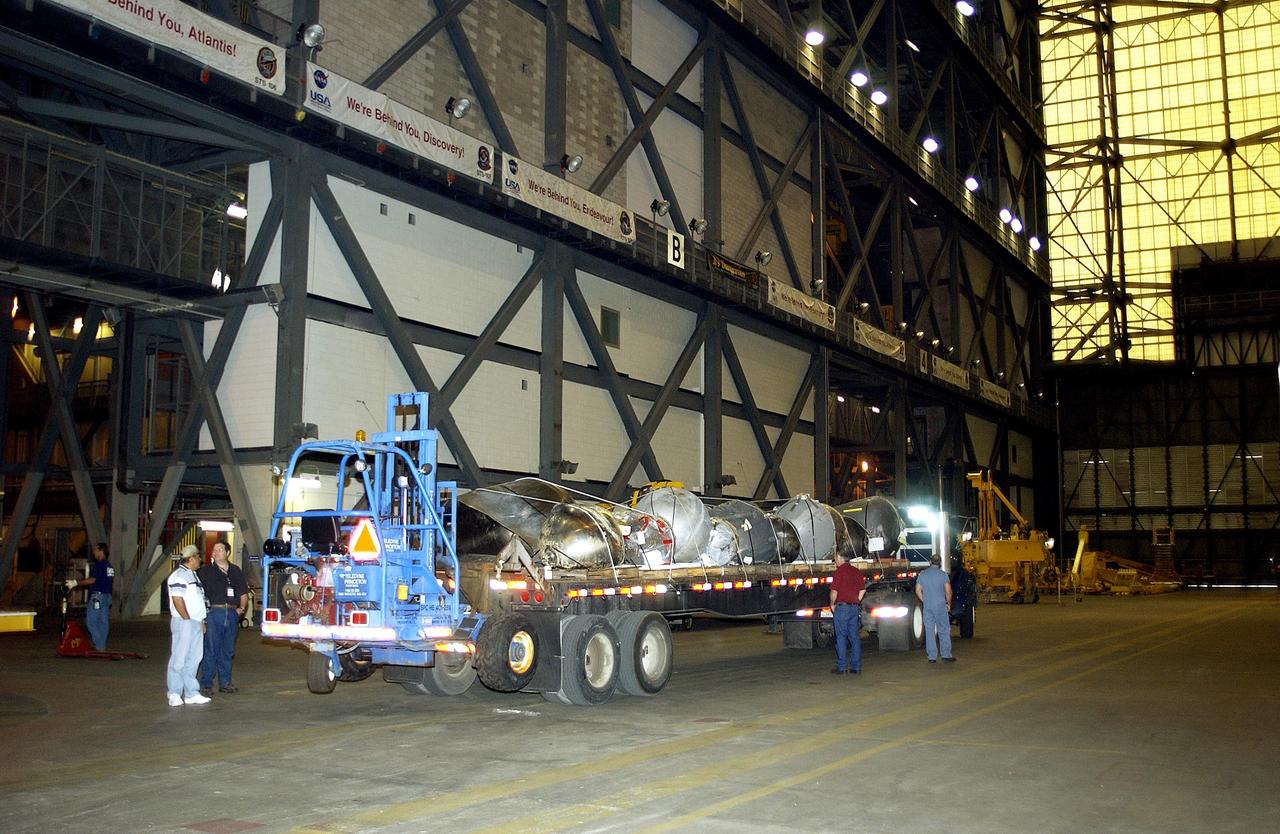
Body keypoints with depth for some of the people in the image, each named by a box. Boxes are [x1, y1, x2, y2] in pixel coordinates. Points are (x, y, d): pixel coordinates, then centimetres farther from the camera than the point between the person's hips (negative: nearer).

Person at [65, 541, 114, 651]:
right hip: (107, 596, 9)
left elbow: (92, 580, -19)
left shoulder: (98, 565, -12)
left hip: (97, 596, -9)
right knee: (103, 621, 9)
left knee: (91, 621, -4)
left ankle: (99, 645, -8)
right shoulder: (109, 566, 15)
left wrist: (75, 583, -14)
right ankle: (102, 646, 9)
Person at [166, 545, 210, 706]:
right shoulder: (179, 576, -11)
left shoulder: (192, 575, 19)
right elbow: (177, 599, -18)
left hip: (195, 623, 9)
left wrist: (200, 620, 17)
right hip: (183, 622, -9)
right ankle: (174, 694, 0)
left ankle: (191, 693, 14)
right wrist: (187, 619, -15)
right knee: (179, 659, -4)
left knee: (193, 658, 10)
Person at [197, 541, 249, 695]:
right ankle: (206, 684, 0)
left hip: (232, 613, 4)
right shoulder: (206, 571, 2)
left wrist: (241, 608, 8)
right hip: (214, 613, -4)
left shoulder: (236, 571, 14)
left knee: (227, 651, 10)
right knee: (211, 650, -5)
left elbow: (243, 594, 22)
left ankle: (225, 682, 18)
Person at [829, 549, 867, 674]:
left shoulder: (840, 571, -10)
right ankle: (856, 666, 10)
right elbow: (862, 590, 15)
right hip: (854, 607, 6)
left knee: (841, 637, -2)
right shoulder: (856, 571, 11)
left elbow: (834, 591, -14)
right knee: (854, 637, 9)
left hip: (842, 607, -6)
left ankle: (842, 667, -2)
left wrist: (832, 604, 0)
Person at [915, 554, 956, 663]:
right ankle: (946, 655, 5)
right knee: (944, 630, 6)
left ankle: (932, 657, 5)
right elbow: (948, 591, -7)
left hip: (927, 607, 2)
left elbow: (918, 591, 6)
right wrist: (948, 603, 7)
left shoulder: (922, 574, 4)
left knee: (929, 631, 5)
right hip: (941, 606, -2)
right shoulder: (942, 574, -4)